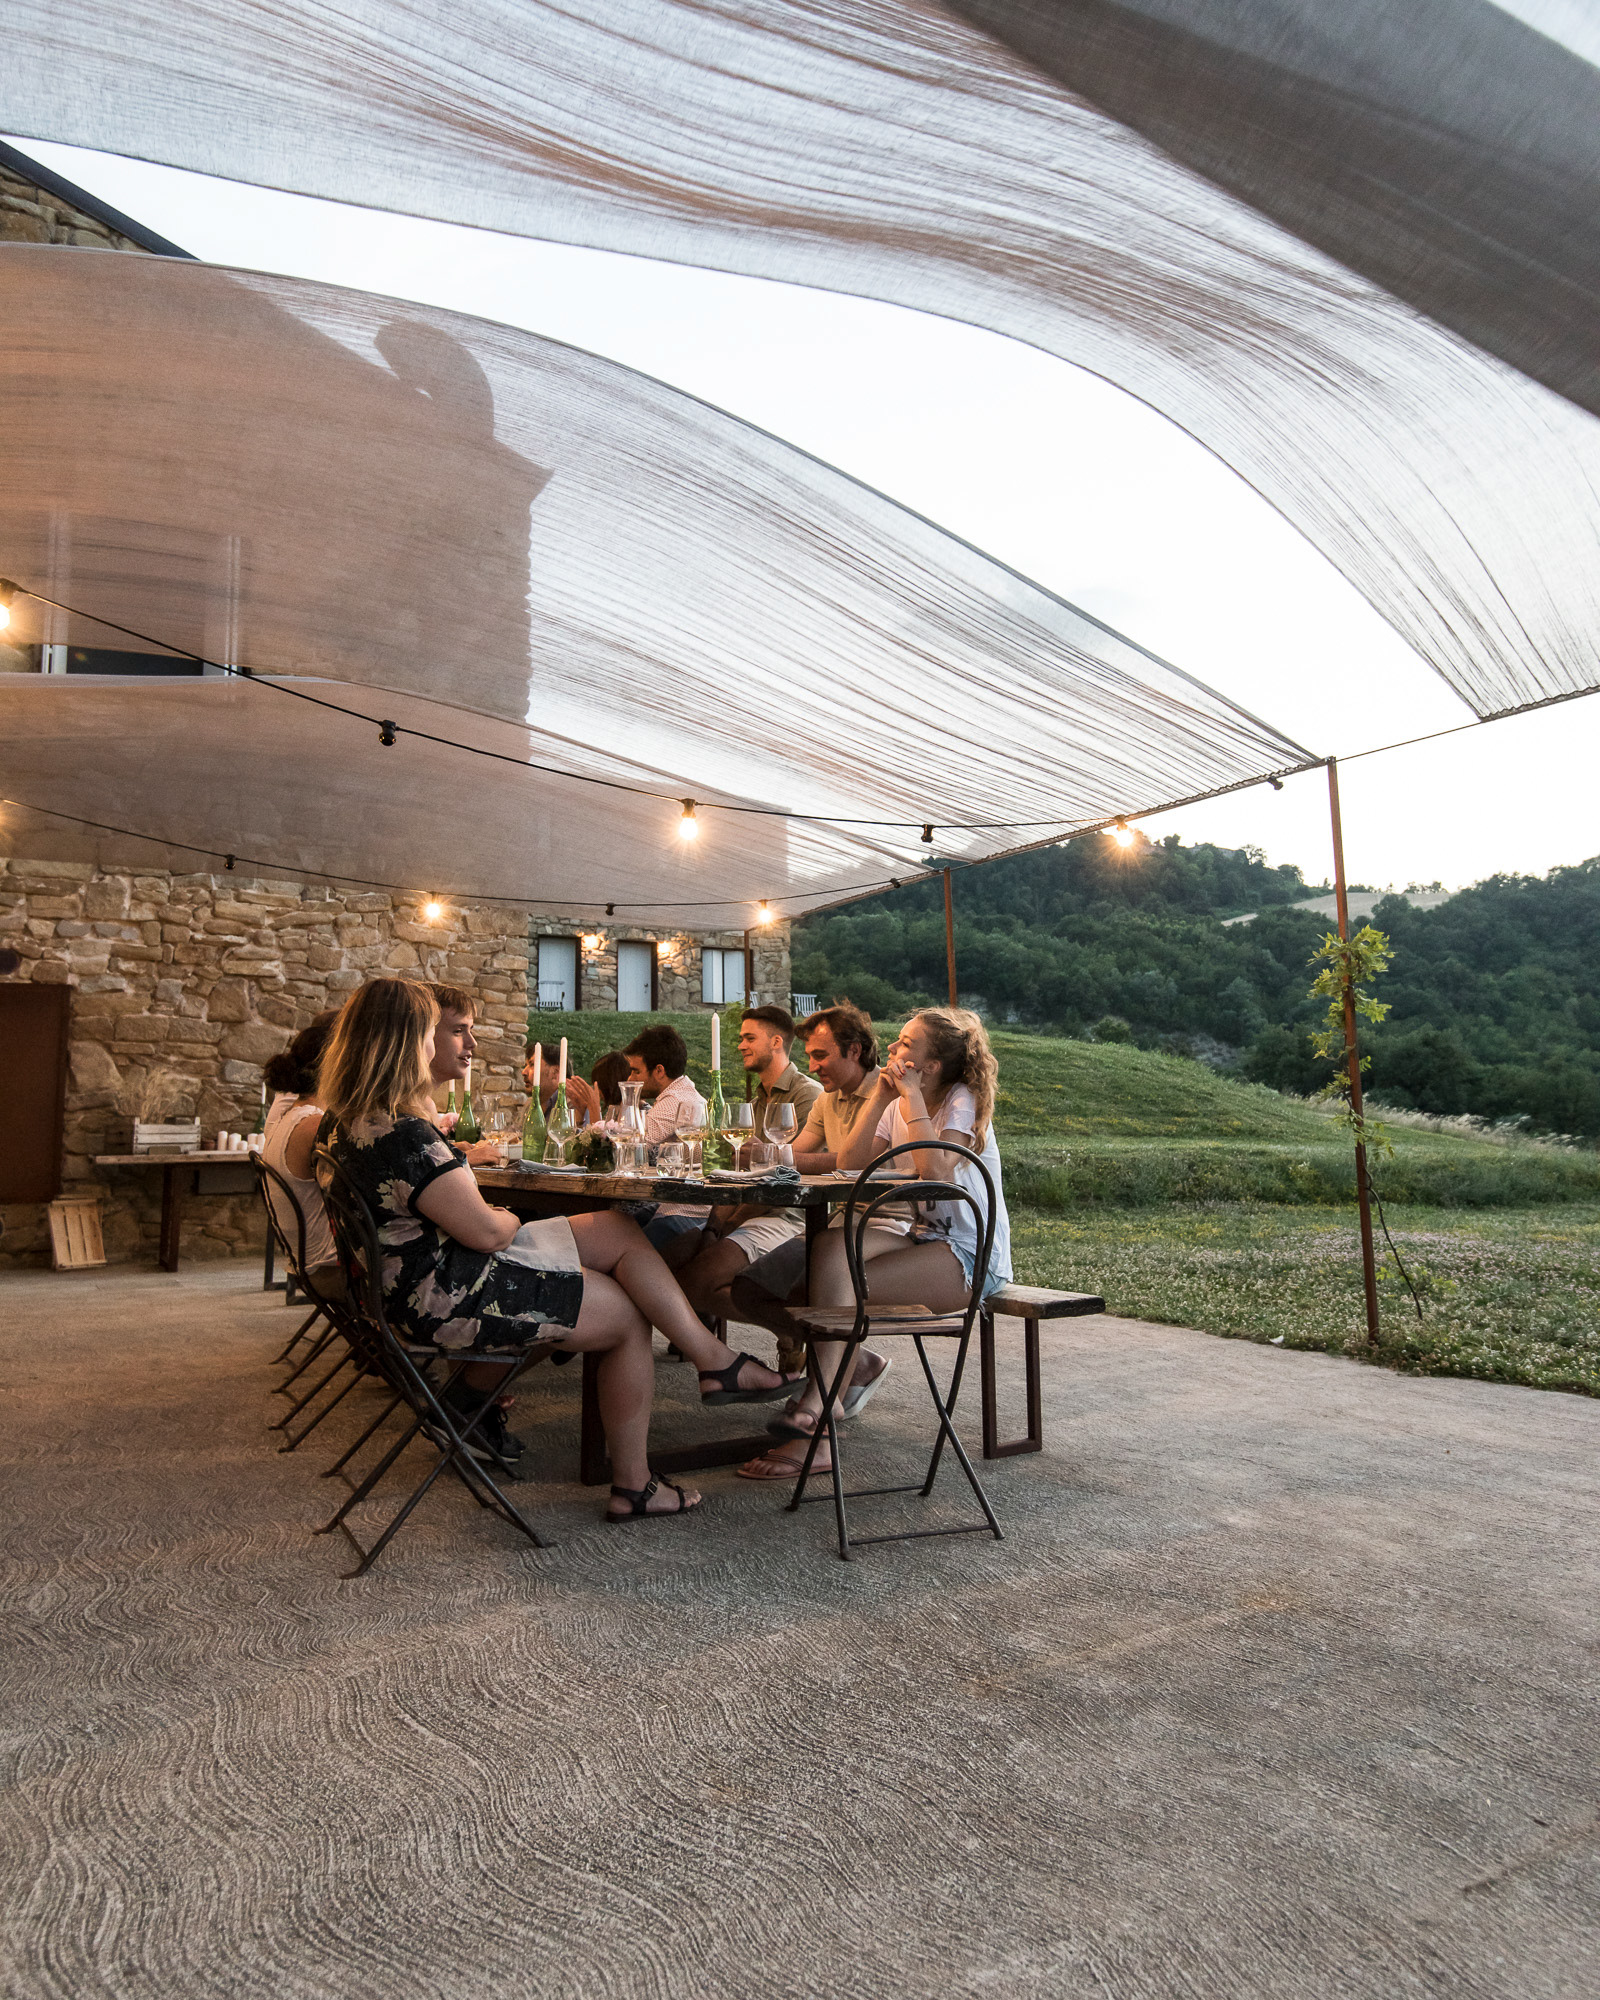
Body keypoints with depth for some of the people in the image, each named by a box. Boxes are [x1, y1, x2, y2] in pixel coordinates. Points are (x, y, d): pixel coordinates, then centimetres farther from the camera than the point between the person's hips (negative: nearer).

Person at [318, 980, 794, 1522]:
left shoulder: (353, 1121, 5)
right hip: (448, 1298, -11)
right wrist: (513, 1219, -3)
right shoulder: (401, 1138, -28)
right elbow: (486, 1230, -22)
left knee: (623, 1233, 7)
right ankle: (633, 1486, 17)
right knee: (629, 1318, 3)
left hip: (427, 1273, 11)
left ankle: (716, 1360, 12)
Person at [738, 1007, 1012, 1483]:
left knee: (840, 1284, -24)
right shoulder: (899, 1104, 13)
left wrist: (912, 1097, -19)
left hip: (972, 1256, -7)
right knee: (831, 1245, -22)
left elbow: (936, 1170, -27)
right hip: (924, 1237, 7)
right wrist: (880, 1096, -7)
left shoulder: (963, 1100, -8)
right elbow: (850, 1164, -2)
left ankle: (813, 1425, -21)